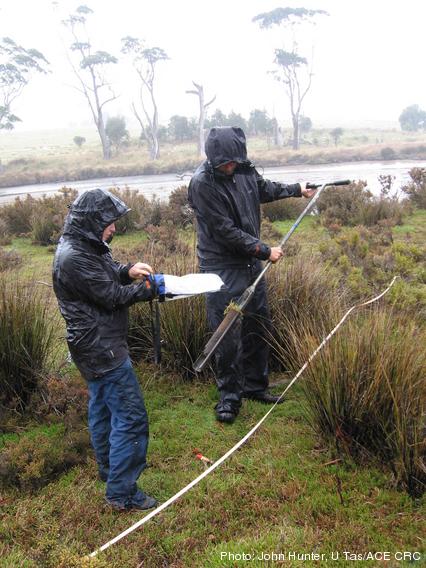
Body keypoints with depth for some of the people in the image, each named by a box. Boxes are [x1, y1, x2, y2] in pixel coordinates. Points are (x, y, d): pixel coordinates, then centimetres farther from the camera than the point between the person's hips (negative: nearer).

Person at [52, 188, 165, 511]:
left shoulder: (84, 245, 6)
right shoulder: (74, 258, -24)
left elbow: (105, 276, 17)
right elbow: (112, 296, -21)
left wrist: (127, 271, -4)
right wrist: (150, 287, -9)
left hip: (95, 347, 11)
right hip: (102, 348, -11)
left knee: (102, 407, 23)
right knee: (130, 417, -5)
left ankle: (110, 468, 41)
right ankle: (122, 493, 5)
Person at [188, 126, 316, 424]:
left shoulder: (245, 168, 0)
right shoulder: (202, 184, -20)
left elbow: (264, 188, 24)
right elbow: (226, 232, -20)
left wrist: (297, 189, 33)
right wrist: (265, 251, -14)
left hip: (251, 261, 7)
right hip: (222, 268, -7)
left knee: (259, 326, 14)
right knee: (227, 334, -4)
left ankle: (255, 385, 31)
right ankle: (229, 395, 15)